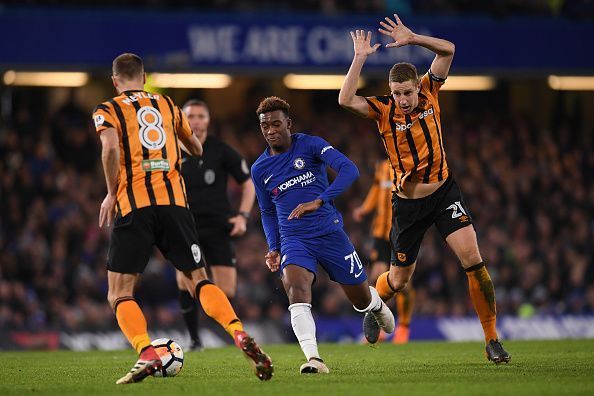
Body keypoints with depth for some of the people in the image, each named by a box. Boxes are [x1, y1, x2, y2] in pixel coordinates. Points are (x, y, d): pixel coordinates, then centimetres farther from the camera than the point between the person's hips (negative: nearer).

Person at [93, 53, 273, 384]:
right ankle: (242, 336, -13)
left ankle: (147, 355, -19)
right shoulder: (167, 105, 19)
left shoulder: (107, 111, 7)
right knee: (198, 280, 9)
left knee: (119, 294, 3)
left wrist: (112, 194, -3)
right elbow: (196, 148, 33)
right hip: (174, 201, 3)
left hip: (133, 206, -3)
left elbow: (111, 148, -13)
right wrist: (196, 149, 56)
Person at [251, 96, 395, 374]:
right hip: (293, 239, 1)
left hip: (329, 233, -1)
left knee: (362, 300, 9)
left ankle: (377, 305, 49)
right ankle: (313, 359, -37)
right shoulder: (259, 169, 7)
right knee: (295, 287, -30)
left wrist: (319, 201, -32)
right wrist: (273, 248, 5)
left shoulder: (310, 145, -5)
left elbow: (349, 170, -20)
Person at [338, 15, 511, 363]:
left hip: (444, 192, 1)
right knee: (399, 279, 10)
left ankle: (492, 339, -9)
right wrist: (360, 58, -27)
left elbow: (448, 50, -9)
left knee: (472, 258, -16)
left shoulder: (429, 94, -4)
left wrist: (413, 39, -21)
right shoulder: (383, 110, -11)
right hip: (408, 203, -1)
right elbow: (346, 100, -27)